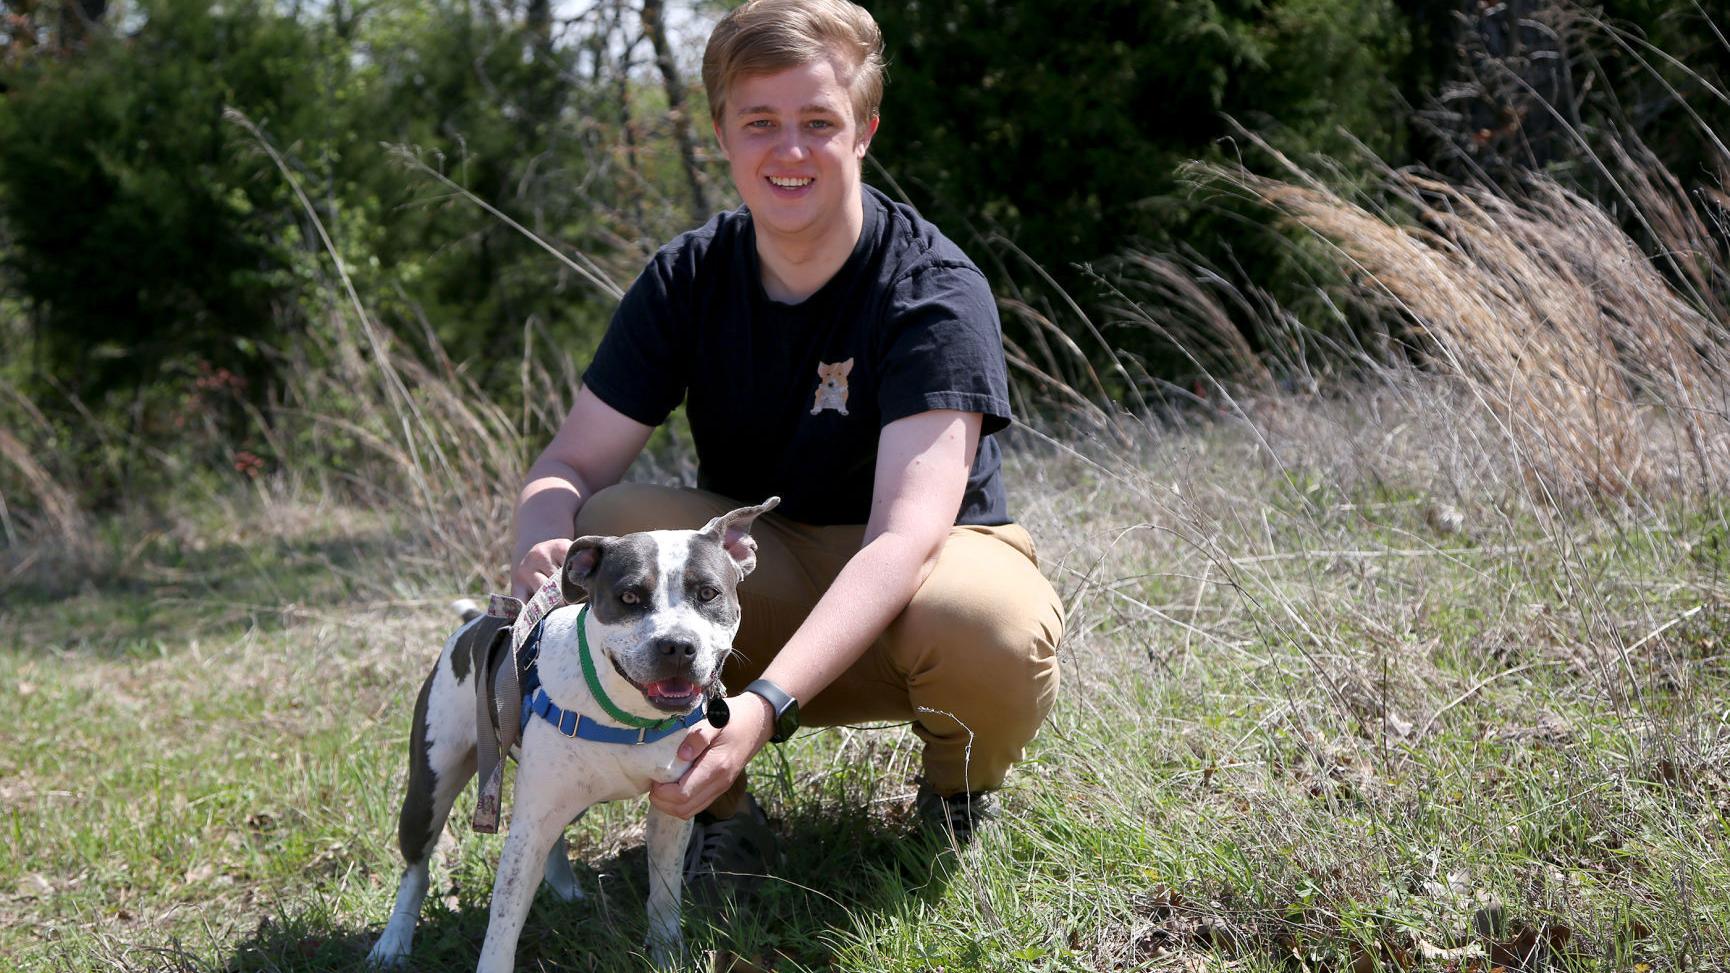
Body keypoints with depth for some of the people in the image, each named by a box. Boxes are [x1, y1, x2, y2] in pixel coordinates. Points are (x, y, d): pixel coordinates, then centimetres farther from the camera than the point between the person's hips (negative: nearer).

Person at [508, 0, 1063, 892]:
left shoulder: (934, 292, -21)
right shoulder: (686, 281, -7)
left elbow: (904, 538, -33)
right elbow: (570, 465, -8)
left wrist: (764, 708, -47)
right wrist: (545, 549, -35)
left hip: (906, 586, -3)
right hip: (761, 582, 3)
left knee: (994, 626, -38)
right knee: (611, 528, -26)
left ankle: (958, 790, 1)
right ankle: (717, 812, -6)